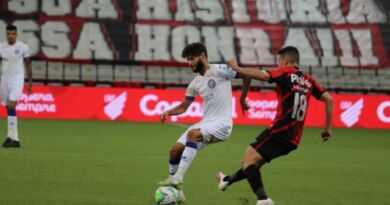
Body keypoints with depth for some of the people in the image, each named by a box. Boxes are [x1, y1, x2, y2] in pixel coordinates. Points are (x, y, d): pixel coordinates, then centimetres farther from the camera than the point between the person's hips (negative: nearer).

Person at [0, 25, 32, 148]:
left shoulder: (23, 47, -3)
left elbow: (28, 65, 4)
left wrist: (30, 84, 3)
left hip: (17, 79, -4)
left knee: (11, 106, -18)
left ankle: (11, 136, -18)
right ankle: (15, 139, 9)